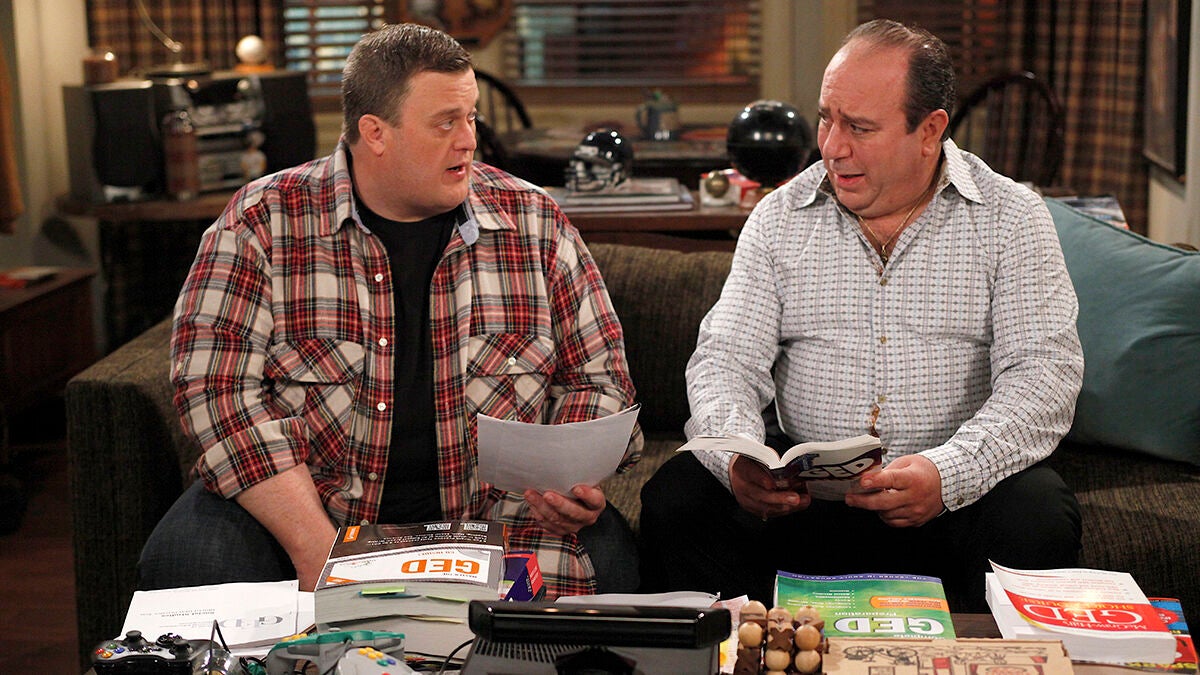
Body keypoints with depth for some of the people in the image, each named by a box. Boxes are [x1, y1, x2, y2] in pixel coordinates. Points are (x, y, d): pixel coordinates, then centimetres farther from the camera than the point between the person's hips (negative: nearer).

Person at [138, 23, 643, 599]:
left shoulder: (534, 222, 4)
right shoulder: (262, 223, -4)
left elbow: (595, 377, 10)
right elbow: (220, 387, -11)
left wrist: (576, 483, -12)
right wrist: (314, 550, -21)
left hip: (489, 510, 2)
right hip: (303, 503, -1)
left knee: (608, 559, -25)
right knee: (184, 561, -27)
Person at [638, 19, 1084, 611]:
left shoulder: (1011, 218, 0)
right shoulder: (779, 218, 6)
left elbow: (1045, 373, -10)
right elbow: (725, 361, 1)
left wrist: (947, 473, -28)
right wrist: (737, 457, -23)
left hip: (958, 488, -1)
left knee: (1037, 519, -31)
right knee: (675, 499, -23)